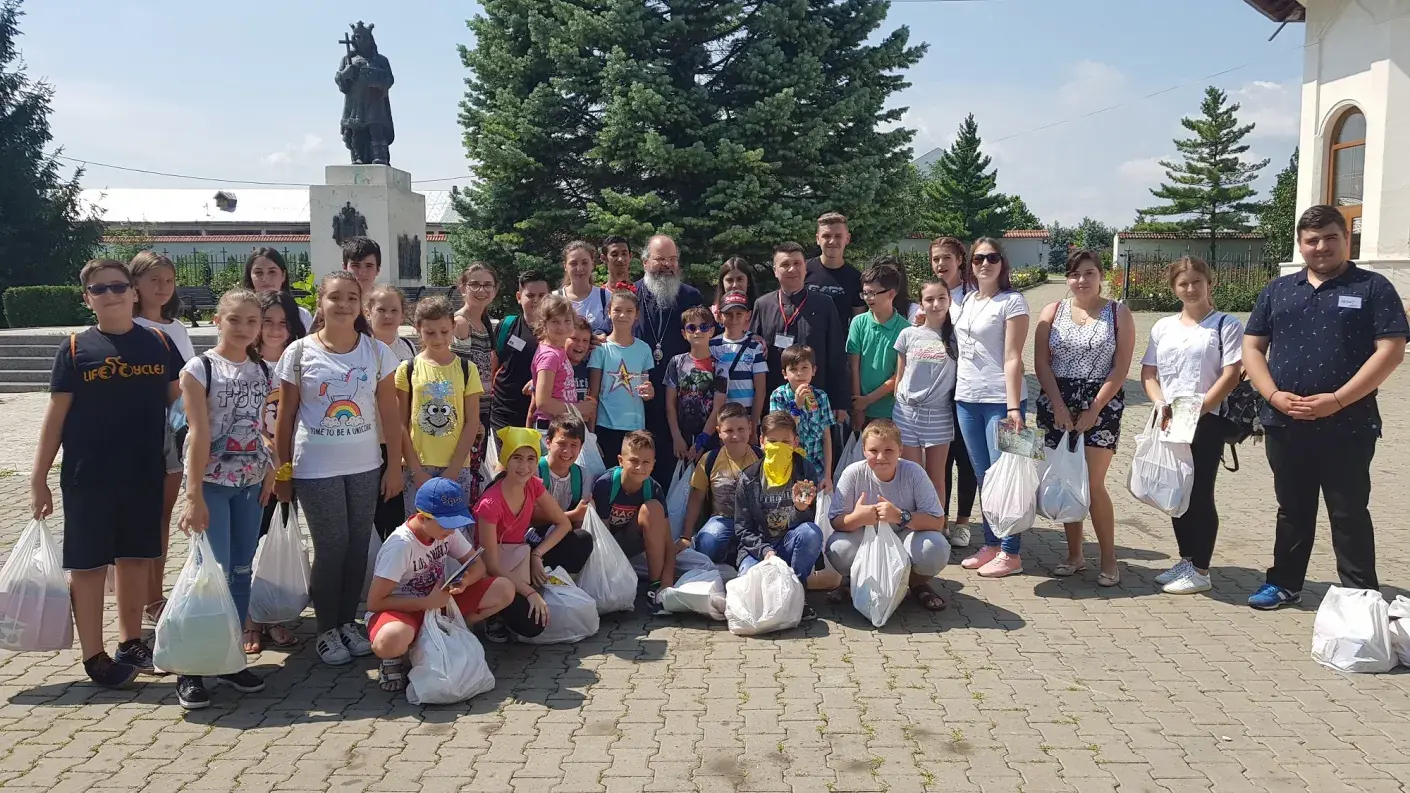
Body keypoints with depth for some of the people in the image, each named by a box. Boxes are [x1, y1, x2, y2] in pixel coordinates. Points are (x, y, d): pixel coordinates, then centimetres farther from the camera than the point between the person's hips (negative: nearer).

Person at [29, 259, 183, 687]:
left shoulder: (160, 344, 3)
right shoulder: (74, 349, -1)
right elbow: (56, 414, -1)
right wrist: (39, 479, -2)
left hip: (145, 474, 2)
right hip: (88, 477, -2)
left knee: (136, 559, 13)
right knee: (88, 565, 5)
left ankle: (130, 642, 28)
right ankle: (94, 655, 17)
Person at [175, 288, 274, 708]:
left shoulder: (262, 370, 8)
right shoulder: (199, 368, -7)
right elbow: (198, 433, -13)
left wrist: (269, 473, 4)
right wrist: (194, 495, -16)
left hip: (250, 482, 5)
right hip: (212, 483, -5)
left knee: (241, 572, 9)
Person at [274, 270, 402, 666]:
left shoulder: (377, 351, 0)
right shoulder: (299, 353, -4)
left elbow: (389, 413, 3)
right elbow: (285, 416, 1)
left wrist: (395, 466, 2)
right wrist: (282, 469, 2)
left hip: (365, 467, 2)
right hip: (315, 469, -2)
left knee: (358, 546, 7)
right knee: (331, 547, 1)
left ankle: (348, 621, 24)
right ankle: (327, 629, 18)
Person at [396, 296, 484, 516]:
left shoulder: (466, 369, 2)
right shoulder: (408, 369, 1)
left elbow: (472, 423, 0)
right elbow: (400, 424, 1)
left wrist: (452, 470, -7)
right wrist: (416, 470, -6)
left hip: (457, 468, 0)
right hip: (416, 468, 0)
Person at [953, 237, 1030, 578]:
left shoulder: (1012, 302, -6)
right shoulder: (967, 300, 13)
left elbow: (1012, 358, -12)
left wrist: (1013, 407, -18)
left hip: (1000, 400, -6)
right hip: (967, 399, 6)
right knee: (983, 476, 12)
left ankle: (1010, 554, 4)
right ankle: (991, 545, 21)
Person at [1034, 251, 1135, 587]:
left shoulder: (1118, 314, 1)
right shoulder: (1052, 312, 7)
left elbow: (1120, 368, -4)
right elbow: (1041, 364, 2)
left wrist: (1093, 411, -10)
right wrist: (1059, 407, -8)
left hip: (1102, 404, -3)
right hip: (1056, 404, 3)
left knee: (1093, 484, -8)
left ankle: (1109, 560, 4)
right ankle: (1074, 556, 17)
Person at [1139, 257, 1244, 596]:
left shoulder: (1226, 325, -2)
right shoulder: (1163, 327, 12)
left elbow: (1230, 375, -10)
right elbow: (1148, 373, 10)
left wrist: (1198, 409, -17)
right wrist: (1162, 405, -8)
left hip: (1206, 421, -5)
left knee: (1200, 494, -2)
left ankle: (1200, 571, 6)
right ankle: (1186, 560, 25)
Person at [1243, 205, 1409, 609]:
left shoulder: (1372, 288, 0)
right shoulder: (1278, 290, 11)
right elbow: (1252, 347, 9)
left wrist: (1337, 400, -16)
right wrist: (1274, 396, -7)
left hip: (1348, 426, -4)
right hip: (1284, 424, 4)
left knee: (1349, 514, 2)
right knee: (1292, 510, 15)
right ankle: (1284, 583, 26)